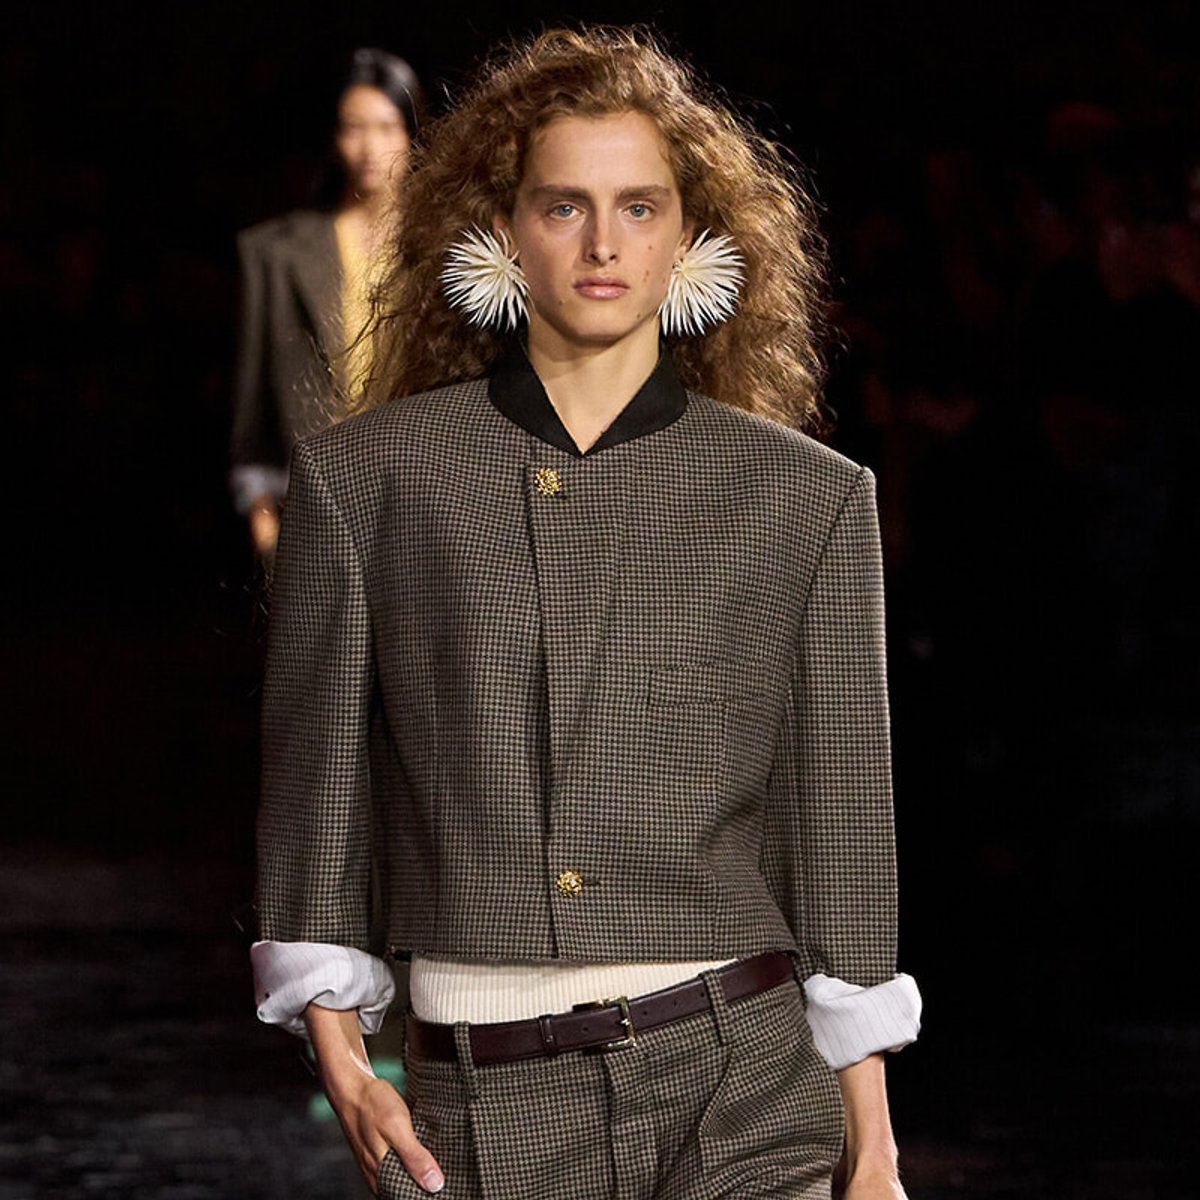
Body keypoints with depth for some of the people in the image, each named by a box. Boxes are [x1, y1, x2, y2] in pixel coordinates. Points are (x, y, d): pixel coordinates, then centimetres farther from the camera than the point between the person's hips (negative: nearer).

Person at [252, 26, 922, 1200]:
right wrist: (341, 1065, 2)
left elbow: (839, 822, 7)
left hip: (737, 1097, 0)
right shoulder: (364, 476, 5)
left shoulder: (804, 498, 5)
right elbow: (314, 788, 9)